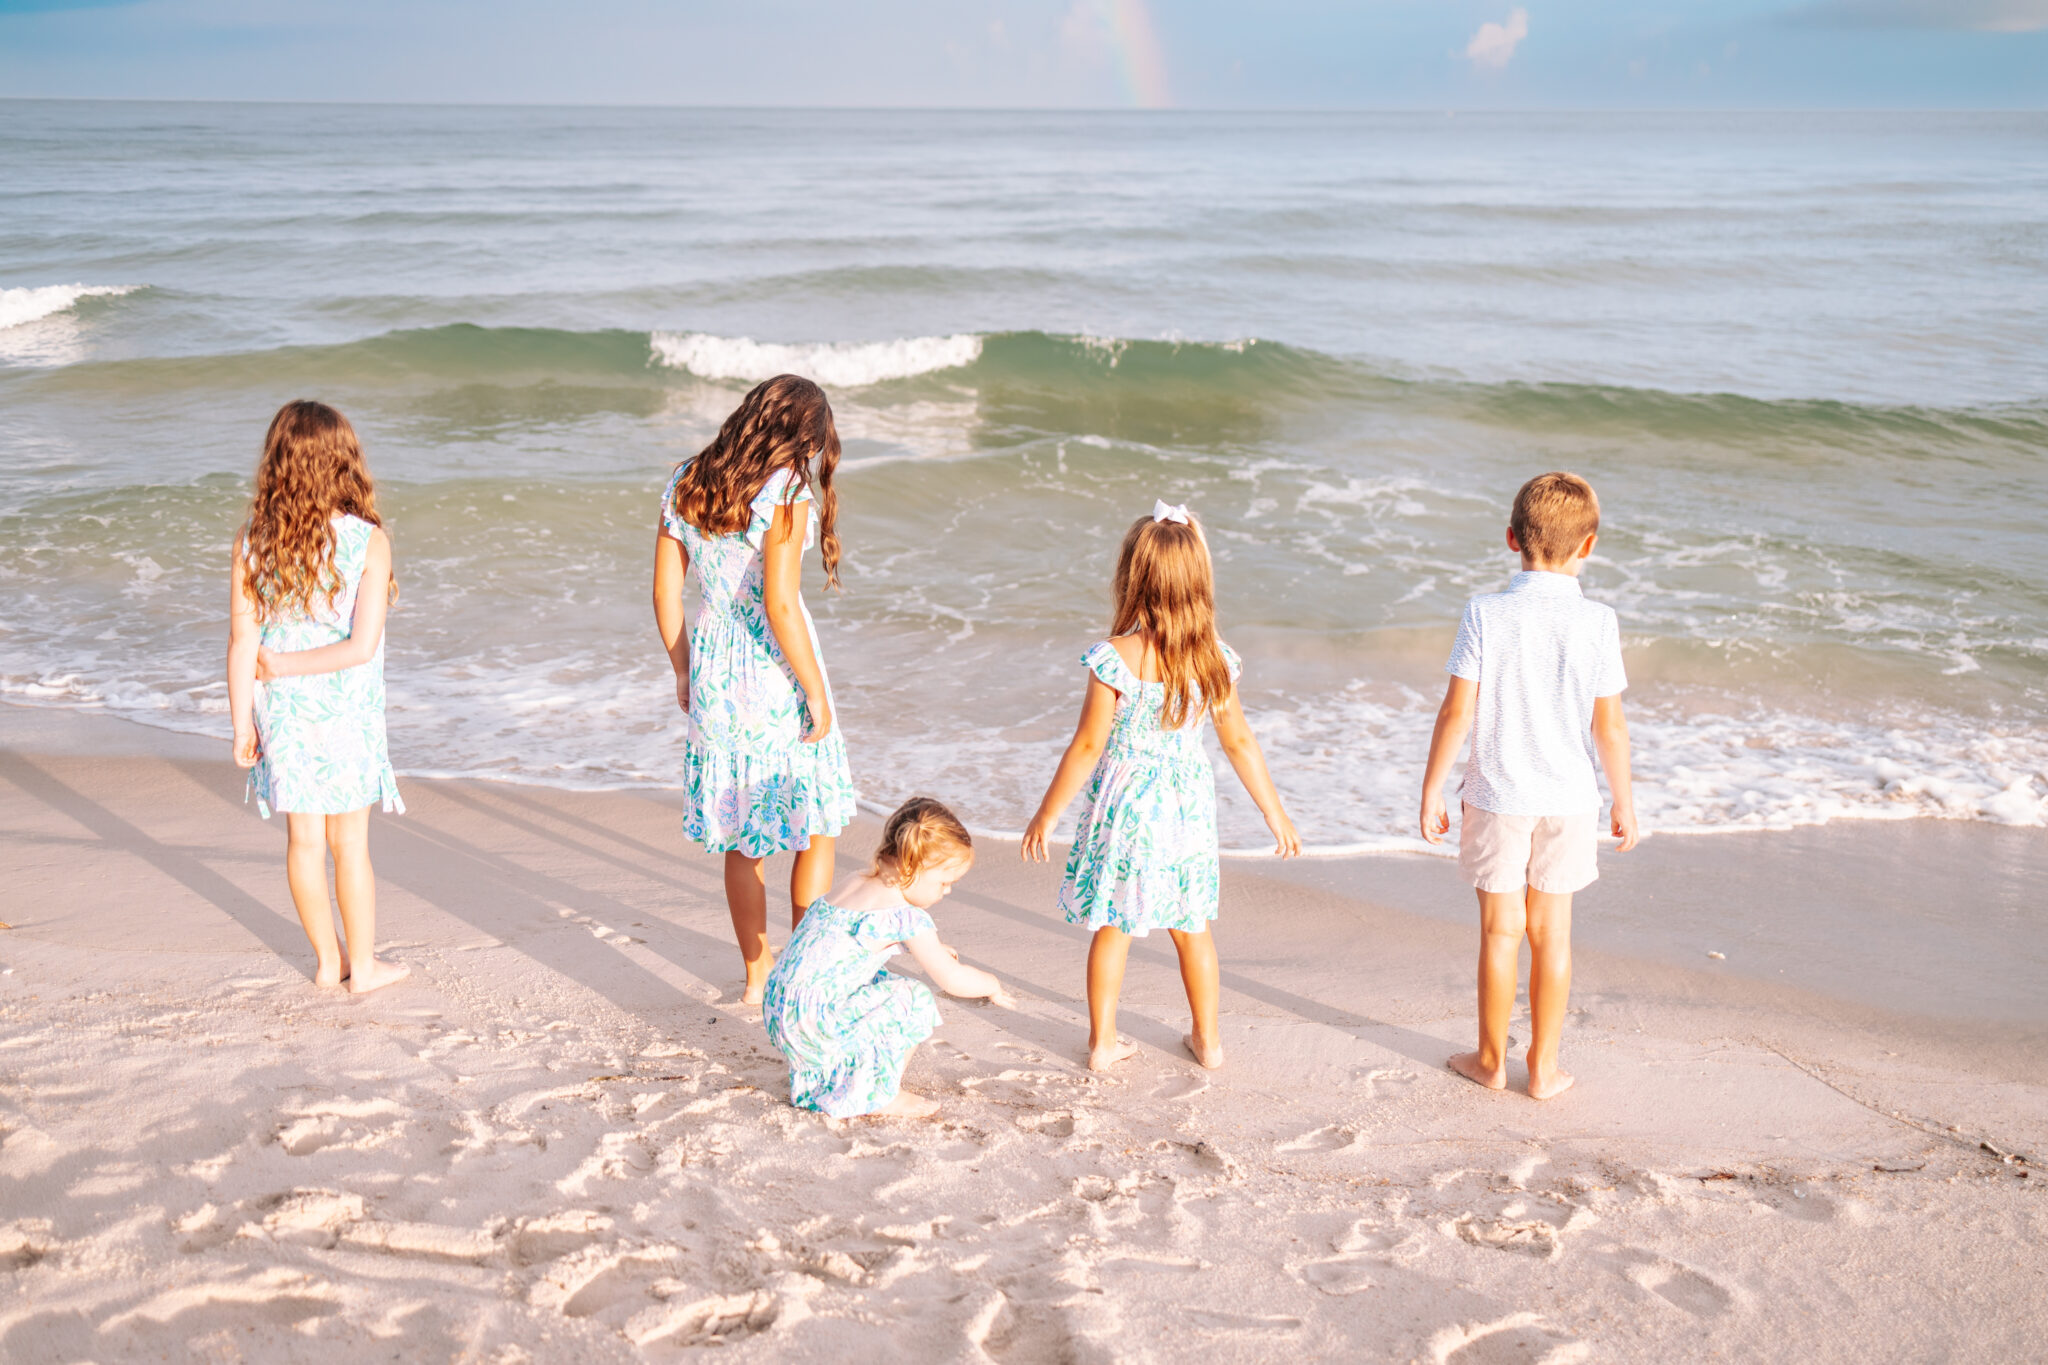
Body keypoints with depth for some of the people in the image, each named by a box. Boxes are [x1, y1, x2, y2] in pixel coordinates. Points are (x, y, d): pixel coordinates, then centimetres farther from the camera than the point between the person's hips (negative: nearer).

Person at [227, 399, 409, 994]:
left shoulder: (252, 542, -6)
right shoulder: (368, 541, -13)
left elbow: (242, 643, -5)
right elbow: (363, 646, -19)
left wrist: (241, 722, 2)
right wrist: (282, 665, -10)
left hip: (281, 709, 3)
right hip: (345, 712, -3)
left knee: (304, 837, 14)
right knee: (350, 840, 9)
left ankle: (328, 961, 28)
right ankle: (363, 965, 21)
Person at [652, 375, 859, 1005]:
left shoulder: (687, 483, 4)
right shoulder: (787, 488, -15)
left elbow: (665, 590, 7)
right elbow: (779, 603, -21)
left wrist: (683, 670, 19)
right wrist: (816, 693, -13)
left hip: (713, 673, 6)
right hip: (775, 673, -6)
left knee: (743, 839, 17)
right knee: (817, 830, 12)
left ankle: (757, 975, 27)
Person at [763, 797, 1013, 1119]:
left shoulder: (854, 883, 14)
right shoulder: (905, 915, -14)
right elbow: (953, 981, -11)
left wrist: (930, 949, 33)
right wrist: (990, 984, 9)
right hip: (810, 1023, -9)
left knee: (882, 982, 28)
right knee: (915, 1000, -7)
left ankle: (814, 1080, 31)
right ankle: (880, 1095, 6)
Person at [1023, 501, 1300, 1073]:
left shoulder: (1115, 659, -20)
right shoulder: (1214, 659, -8)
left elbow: (1087, 746, -14)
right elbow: (1240, 743, 0)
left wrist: (1047, 813, -2)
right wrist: (1275, 814, 11)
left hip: (1122, 805, -3)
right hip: (1186, 806, 3)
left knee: (1112, 927, 13)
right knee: (1192, 926, 19)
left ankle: (1103, 1042, 23)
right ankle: (1208, 1039, 30)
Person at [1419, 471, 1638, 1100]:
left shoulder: (1485, 614, -12)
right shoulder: (1597, 623, -11)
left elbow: (1457, 712, -11)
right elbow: (1609, 727, -6)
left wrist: (1431, 790, 0)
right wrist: (1624, 801, 7)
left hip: (1498, 795, -1)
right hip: (1568, 797, 1)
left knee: (1500, 930, 11)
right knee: (1551, 932, 12)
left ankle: (1491, 1059, 25)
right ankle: (1544, 1067, 21)